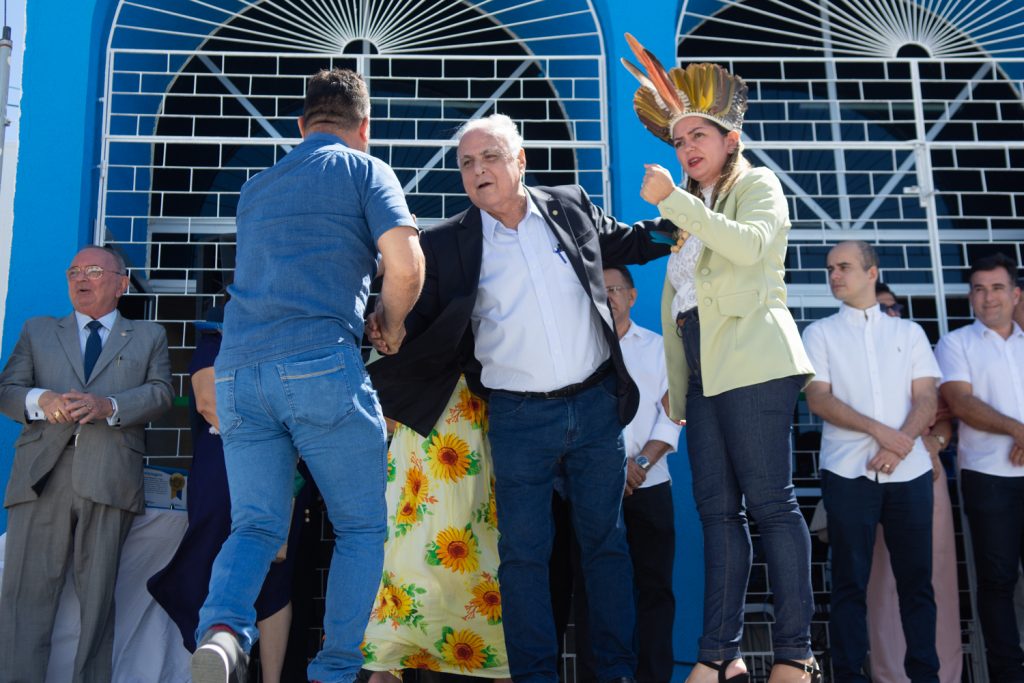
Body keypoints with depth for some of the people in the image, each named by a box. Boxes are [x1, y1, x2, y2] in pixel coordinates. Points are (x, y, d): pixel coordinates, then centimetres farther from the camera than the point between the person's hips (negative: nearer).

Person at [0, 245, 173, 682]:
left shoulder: (148, 336, 20)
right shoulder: (37, 331, 24)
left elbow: (160, 394, 6)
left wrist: (108, 405, -13)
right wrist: (40, 400, -11)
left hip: (110, 477, -1)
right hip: (41, 472, 1)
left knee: (97, 599, 0)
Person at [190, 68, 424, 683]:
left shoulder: (256, 188, 25)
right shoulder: (364, 170, 8)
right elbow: (407, 267, -7)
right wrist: (392, 324, 13)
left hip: (238, 370, 5)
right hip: (321, 361, -5)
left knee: (257, 525, 10)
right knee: (362, 527, 8)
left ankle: (222, 630, -15)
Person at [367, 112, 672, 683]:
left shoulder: (572, 208, 4)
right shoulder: (448, 244, -2)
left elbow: (629, 242, 21)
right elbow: (422, 325, 3)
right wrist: (388, 334, -14)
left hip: (596, 404, 2)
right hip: (518, 417, -2)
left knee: (606, 540, 11)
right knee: (524, 551, 3)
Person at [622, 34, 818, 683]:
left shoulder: (759, 185, 7)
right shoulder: (691, 210, 26)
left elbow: (750, 244, -17)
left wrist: (672, 200, -15)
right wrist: (675, 382, 15)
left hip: (752, 360, -7)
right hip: (702, 369, 7)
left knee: (769, 503, -9)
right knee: (717, 508, 2)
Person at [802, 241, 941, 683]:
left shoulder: (909, 332, 14)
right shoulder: (820, 333, 9)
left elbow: (927, 397, 4)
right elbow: (818, 399, -3)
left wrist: (902, 441, -14)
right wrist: (878, 431, -14)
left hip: (909, 471, 2)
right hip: (848, 473, -1)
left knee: (917, 580, 5)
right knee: (850, 582, 1)